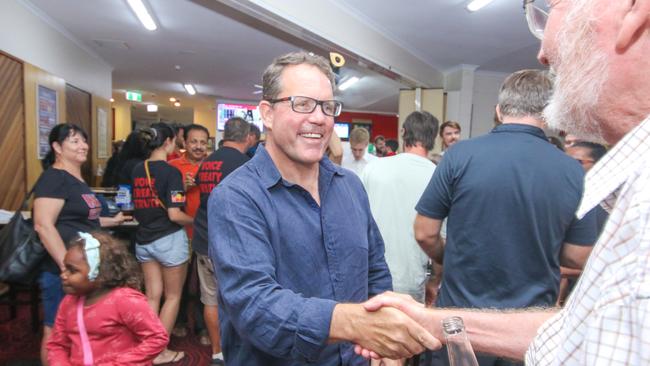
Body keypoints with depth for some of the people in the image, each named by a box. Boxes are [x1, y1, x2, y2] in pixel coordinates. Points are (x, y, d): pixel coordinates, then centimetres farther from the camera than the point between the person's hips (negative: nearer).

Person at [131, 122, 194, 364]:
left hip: (144, 239, 6)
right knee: (173, 296, 11)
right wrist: (195, 221, -5)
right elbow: (174, 215, -22)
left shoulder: (137, 170, 3)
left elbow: (136, 206, 13)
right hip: (169, 239, -6)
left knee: (152, 296, 15)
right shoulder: (171, 172, -17)